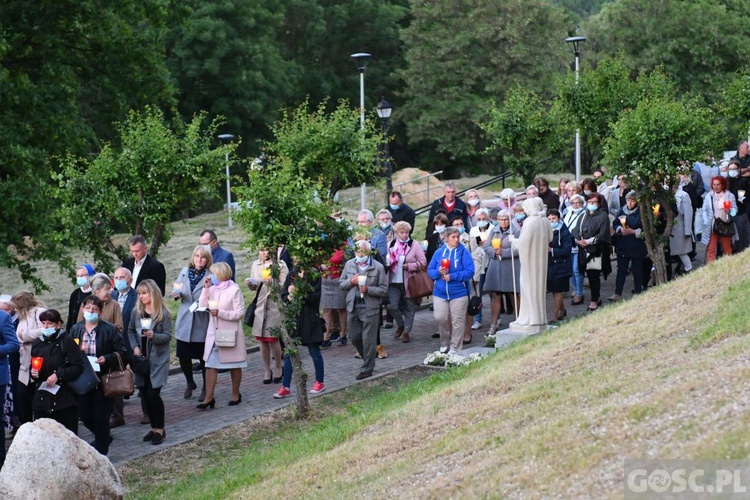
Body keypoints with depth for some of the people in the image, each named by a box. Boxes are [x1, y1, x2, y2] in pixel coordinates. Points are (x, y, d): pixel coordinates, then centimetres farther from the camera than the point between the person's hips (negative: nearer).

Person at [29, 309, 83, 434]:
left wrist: (58, 375, -16)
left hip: (64, 399, -5)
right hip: (42, 399, 5)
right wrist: (33, 373, 1)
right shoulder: (37, 344, 12)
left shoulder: (67, 342, -4)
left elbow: (78, 367, -8)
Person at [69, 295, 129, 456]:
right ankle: (103, 439, 37)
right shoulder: (75, 329, 5)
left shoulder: (109, 330, -8)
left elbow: (123, 353, -7)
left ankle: (101, 449, 16)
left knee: (101, 417, 0)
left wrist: (107, 358, -21)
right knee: (84, 415, 10)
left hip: (103, 381, -5)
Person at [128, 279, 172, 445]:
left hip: (158, 359, -5)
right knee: (146, 394, 7)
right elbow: (131, 331, 13)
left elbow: (168, 336, -7)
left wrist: (154, 336, -25)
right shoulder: (136, 312, 3)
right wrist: (135, 347, -2)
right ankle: (154, 428, 19)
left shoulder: (164, 313, -9)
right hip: (142, 358, 5)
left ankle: (160, 429, 3)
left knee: (153, 394, -10)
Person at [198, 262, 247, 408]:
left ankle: (235, 394, 25)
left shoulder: (234, 290, -11)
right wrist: (206, 288, -7)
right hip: (214, 333, 5)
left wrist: (220, 313, -22)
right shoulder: (212, 289, 6)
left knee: (234, 366, 10)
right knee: (210, 365, -1)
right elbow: (202, 306, -1)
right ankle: (209, 398, -1)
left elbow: (240, 313, -15)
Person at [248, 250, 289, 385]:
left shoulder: (280, 265, -4)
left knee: (273, 339, -4)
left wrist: (272, 283, -25)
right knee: (262, 340, 6)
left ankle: (278, 369, 15)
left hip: (274, 305, -5)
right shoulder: (256, 265, 11)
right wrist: (251, 284, -5)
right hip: (260, 305, 5)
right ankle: (267, 371, 17)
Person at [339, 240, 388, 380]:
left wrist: (368, 289, -20)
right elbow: (341, 283, 10)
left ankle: (367, 369, 10)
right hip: (353, 306, 4)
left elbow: (383, 289, -5)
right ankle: (368, 359, 33)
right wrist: (351, 281, -10)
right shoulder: (349, 264, 7)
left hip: (370, 308, -4)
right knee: (355, 337, 10)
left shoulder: (378, 267, -5)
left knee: (368, 340, -1)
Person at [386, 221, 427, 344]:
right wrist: (387, 263, -6)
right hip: (394, 282, 2)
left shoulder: (414, 245, -3)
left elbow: (423, 262, -5)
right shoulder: (391, 245, 6)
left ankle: (406, 331, 18)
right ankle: (400, 325, 22)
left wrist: (409, 266, -17)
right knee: (392, 306, -5)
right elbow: (385, 261, 17)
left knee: (409, 307, 5)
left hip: (409, 282, -2)